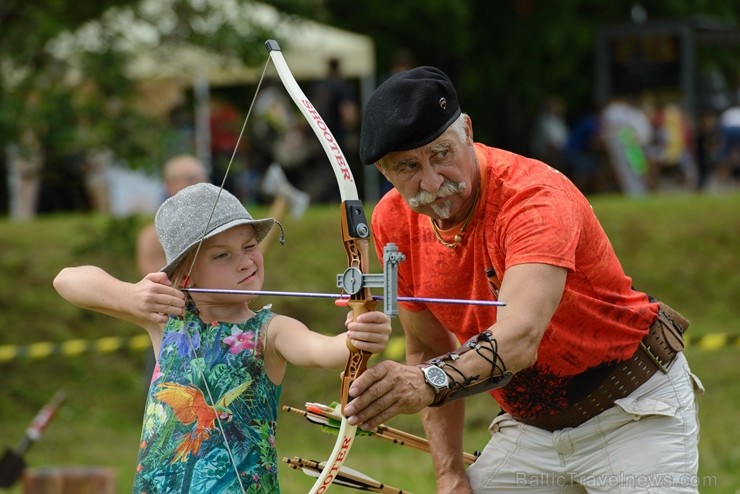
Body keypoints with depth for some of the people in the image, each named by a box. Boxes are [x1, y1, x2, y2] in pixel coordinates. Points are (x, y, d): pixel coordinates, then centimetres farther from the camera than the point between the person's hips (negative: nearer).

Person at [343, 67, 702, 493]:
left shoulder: (536, 196, -27)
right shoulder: (394, 222, -7)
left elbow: (520, 338, -43)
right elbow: (428, 349, 5)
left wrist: (432, 382, -60)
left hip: (635, 412, -5)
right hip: (530, 424, 6)